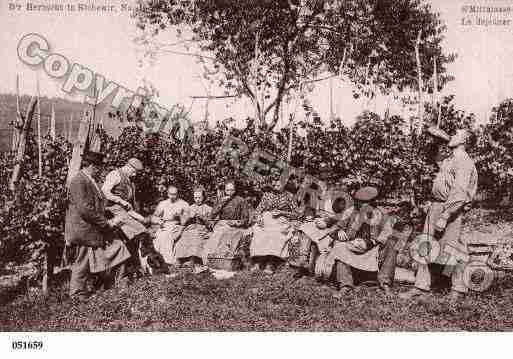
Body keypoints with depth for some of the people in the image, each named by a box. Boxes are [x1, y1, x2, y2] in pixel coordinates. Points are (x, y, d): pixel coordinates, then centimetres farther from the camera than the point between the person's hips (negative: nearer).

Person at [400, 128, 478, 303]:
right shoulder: (448, 161, 17)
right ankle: (422, 287, 14)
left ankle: (458, 289, 13)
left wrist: (444, 216, -26)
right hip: (435, 205, 9)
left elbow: (459, 193, -21)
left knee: (451, 247, -2)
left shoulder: (464, 163, -12)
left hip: (451, 209, -9)